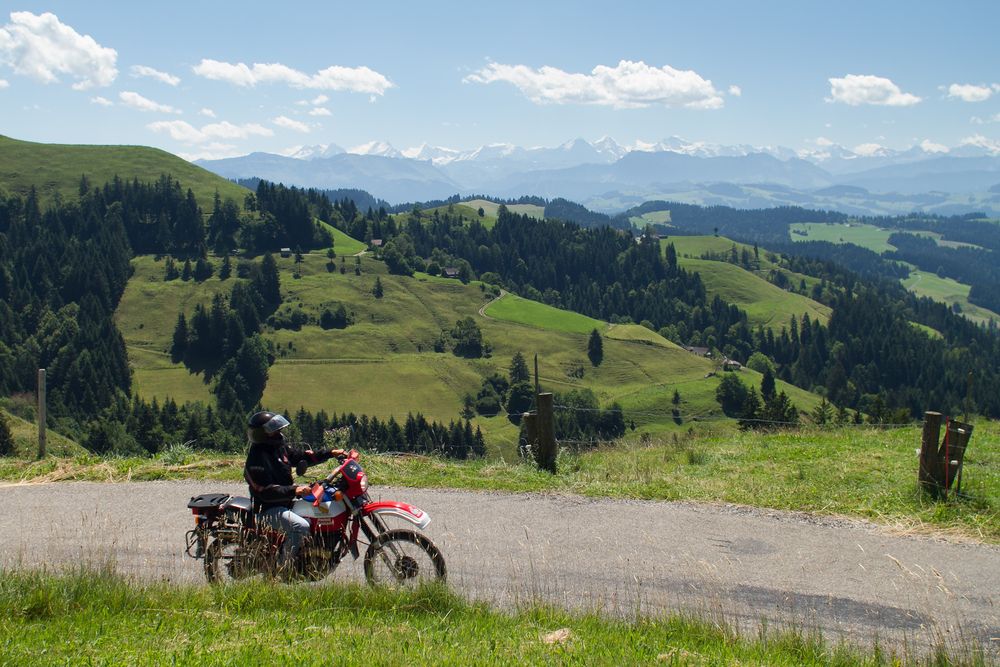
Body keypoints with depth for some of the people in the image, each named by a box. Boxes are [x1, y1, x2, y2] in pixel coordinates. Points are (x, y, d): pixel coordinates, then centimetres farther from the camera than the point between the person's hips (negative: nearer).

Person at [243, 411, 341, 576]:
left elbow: (302, 457, 16)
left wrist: (330, 453, 6)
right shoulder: (257, 458, -20)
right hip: (269, 509, -10)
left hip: (288, 502, 10)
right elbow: (266, 491, -26)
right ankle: (284, 569, -21)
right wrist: (293, 490, -35)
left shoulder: (279, 446, 8)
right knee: (301, 526, -32)